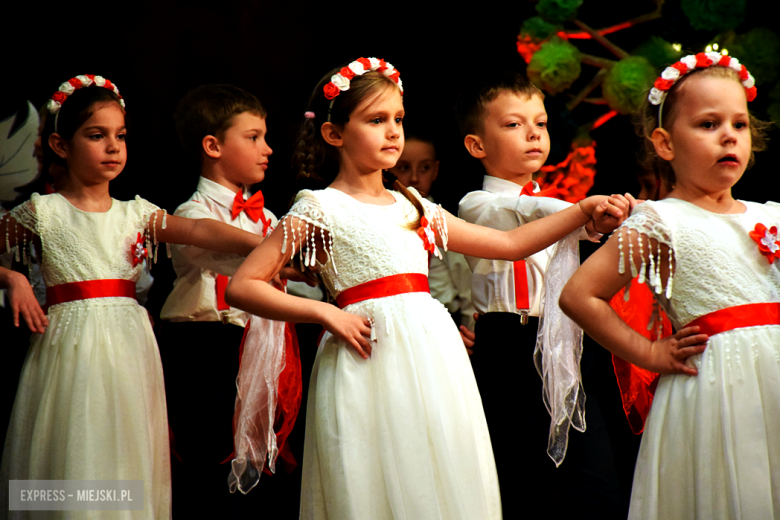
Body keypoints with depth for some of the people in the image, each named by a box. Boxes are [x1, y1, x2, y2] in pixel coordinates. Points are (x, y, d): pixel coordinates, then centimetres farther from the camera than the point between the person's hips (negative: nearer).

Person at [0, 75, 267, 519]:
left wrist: (268, 246, -21)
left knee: (128, 458, 3)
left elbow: (199, 231, -7)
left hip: (129, 348, 3)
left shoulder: (136, 214, 8)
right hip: (72, 345, -3)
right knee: (76, 461, -4)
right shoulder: (43, 213, 1)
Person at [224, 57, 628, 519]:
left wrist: (585, 211, 12)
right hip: (372, 356, -5)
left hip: (434, 355, 6)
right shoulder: (320, 210, 0)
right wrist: (323, 312, -13)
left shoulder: (413, 207, 16)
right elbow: (242, 286, -5)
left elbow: (510, 244, 19)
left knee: (442, 482, 4)